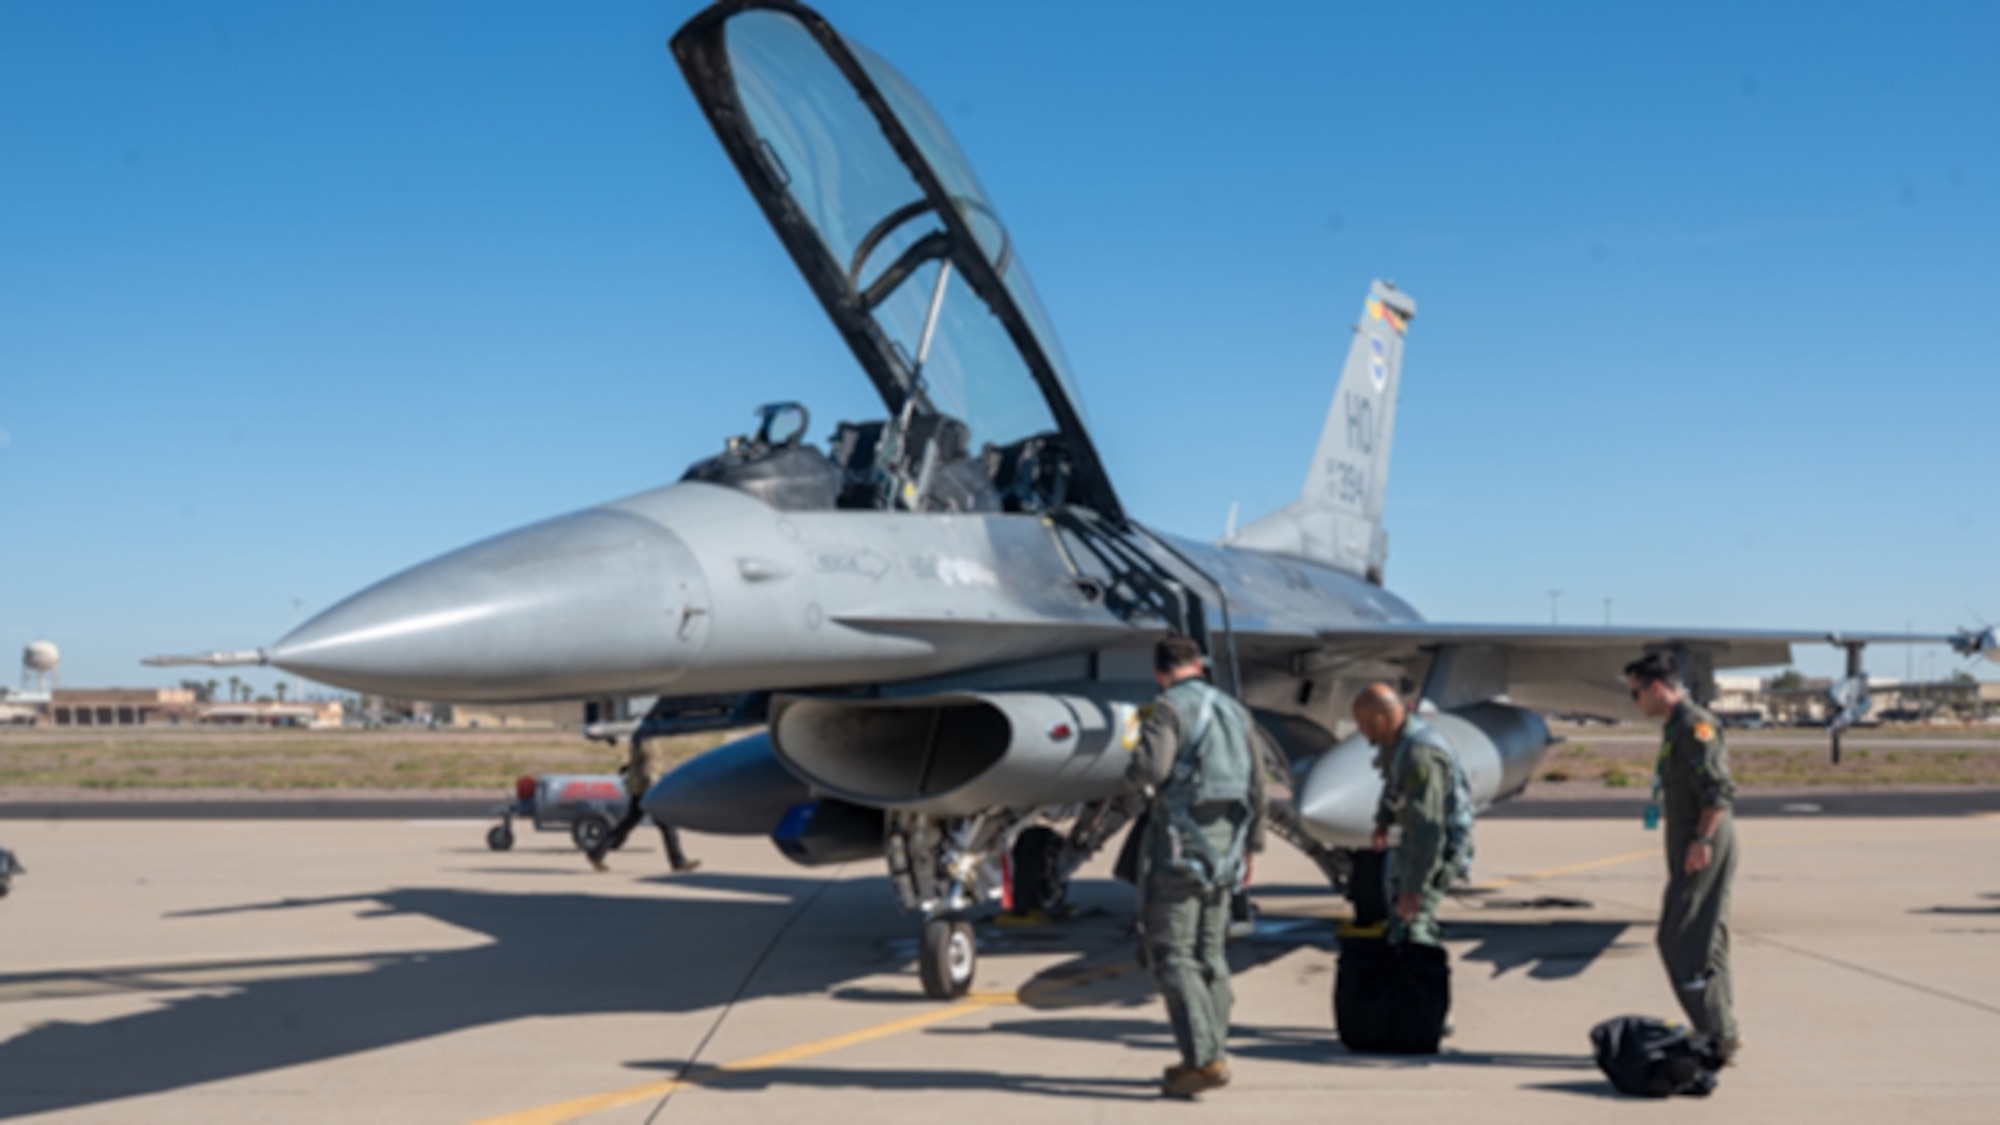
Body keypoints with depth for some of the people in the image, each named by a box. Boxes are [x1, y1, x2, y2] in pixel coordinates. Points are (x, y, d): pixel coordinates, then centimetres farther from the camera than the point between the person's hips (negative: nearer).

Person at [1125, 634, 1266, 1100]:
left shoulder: (1169, 710, -9)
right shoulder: (1236, 712, 13)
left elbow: (1150, 768, -24)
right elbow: (1256, 789, 15)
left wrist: (1135, 770, -1)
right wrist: (1250, 847, 23)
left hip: (1179, 843, -7)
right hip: (1223, 841, 7)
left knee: (1172, 954, -5)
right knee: (1208, 953, 15)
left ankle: (1205, 1059, -13)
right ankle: (1211, 1054, 17)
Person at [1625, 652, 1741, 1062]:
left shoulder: (1694, 725, -14)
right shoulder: (1675, 727, 17)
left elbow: (1718, 789, -22)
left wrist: (1702, 840, -23)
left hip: (1703, 850, -10)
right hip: (1689, 848, 10)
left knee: (1681, 942, -9)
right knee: (1706, 942, 13)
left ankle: (1718, 1035, -7)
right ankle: (1722, 1033, 18)